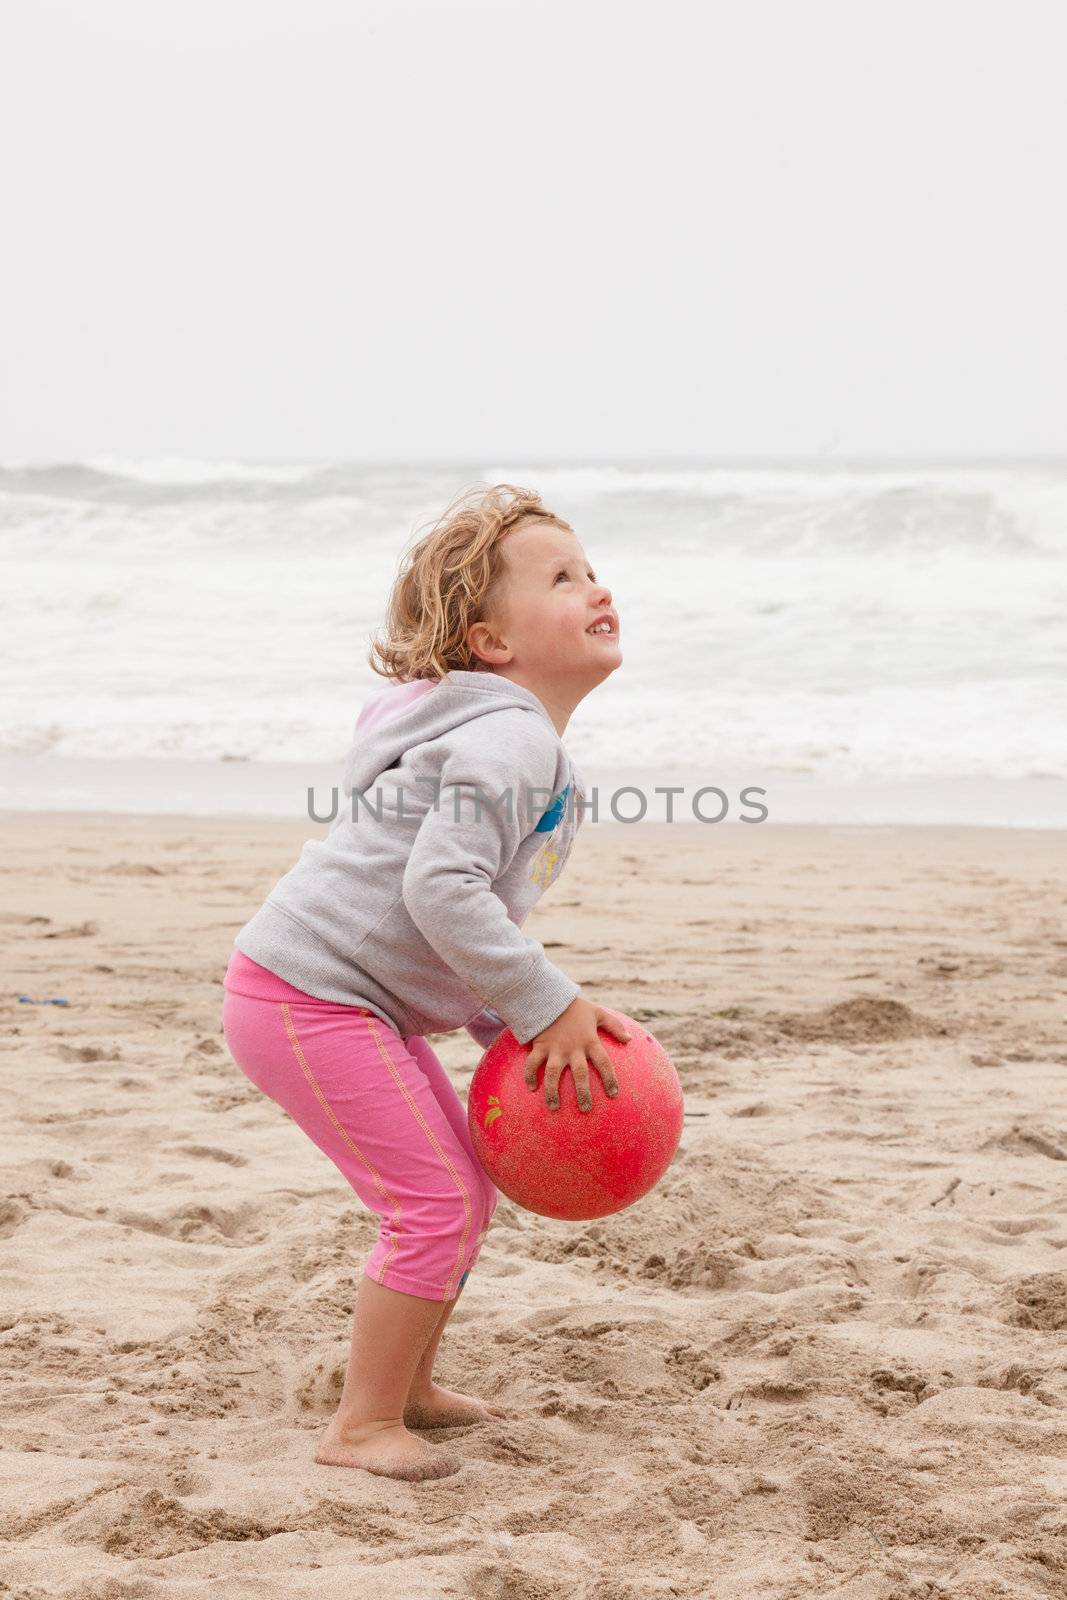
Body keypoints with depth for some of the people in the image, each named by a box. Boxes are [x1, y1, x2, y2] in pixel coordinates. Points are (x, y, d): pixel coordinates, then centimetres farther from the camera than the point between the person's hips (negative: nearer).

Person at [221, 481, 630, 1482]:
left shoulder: (529, 747, 16)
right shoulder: (509, 739, -18)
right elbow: (439, 889, -29)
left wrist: (510, 1023, 12)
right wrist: (544, 1005, -21)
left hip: (361, 999, 11)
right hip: (305, 996, -11)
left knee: (464, 1196, 17)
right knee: (432, 1203, -10)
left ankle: (408, 1388, 33)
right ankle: (361, 1426, 3)